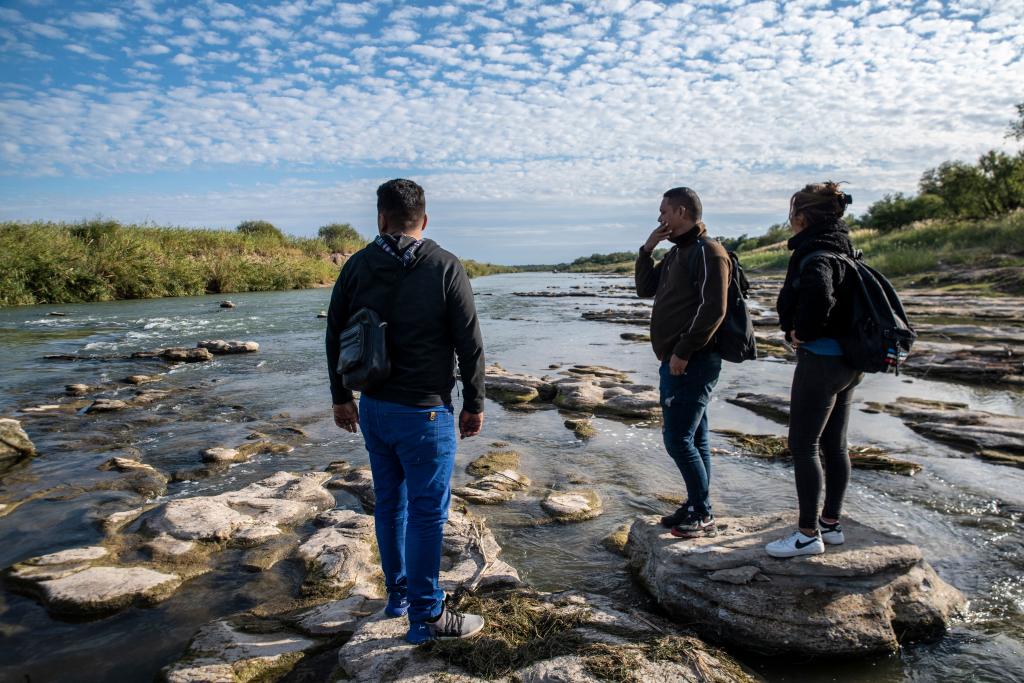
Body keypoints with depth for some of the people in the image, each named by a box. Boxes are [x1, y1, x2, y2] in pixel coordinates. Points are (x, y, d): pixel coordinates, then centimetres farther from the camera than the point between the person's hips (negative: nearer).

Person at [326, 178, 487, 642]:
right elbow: (470, 344, -10)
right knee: (427, 512, 4)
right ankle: (426, 616, 14)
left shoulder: (357, 266, 2)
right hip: (424, 412, -5)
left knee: (389, 502, 18)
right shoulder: (445, 268, -10)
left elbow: (334, 337, 7)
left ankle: (398, 593, 34)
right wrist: (474, 404, 1)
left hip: (373, 408, 5)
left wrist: (341, 398, 18)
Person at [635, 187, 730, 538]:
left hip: (692, 363, -9)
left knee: (678, 438, -8)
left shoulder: (708, 252, -12)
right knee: (693, 438, 14)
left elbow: (713, 310, -21)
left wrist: (683, 351, -20)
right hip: (675, 361, 9)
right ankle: (696, 509, 24)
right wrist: (647, 250, 9)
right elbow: (645, 289, 22)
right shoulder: (676, 252, 18)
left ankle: (703, 515, 5)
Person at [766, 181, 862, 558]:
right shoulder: (844, 250, 12)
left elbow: (818, 293, -38)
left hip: (820, 360, -10)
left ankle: (809, 534, 8)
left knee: (802, 446, 0)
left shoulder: (815, 254, -18)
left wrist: (803, 331, -22)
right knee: (834, 445, 16)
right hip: (847, 361, 10)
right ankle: (831, 523, 28)